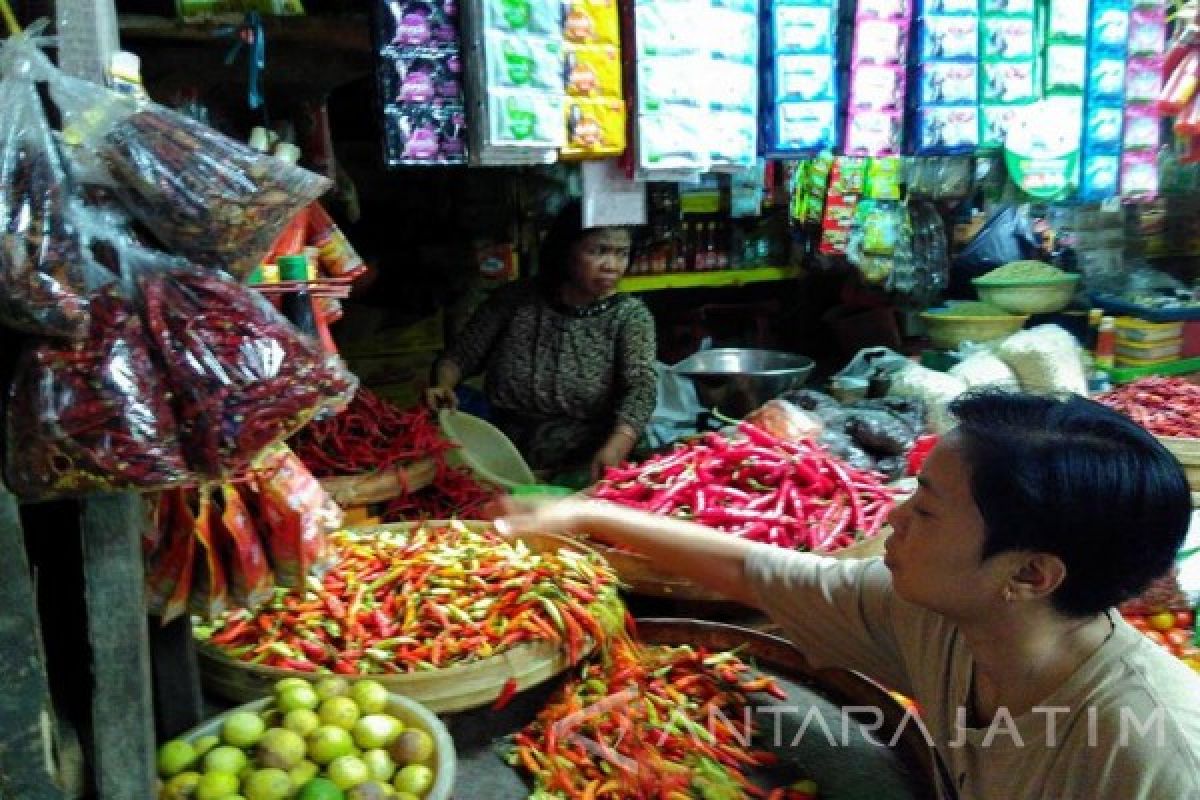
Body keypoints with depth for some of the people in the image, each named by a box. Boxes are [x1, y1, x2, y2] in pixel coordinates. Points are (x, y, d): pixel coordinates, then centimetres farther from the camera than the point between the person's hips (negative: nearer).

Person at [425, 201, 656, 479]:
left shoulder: (630, 315, -5)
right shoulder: (514, 300, 1)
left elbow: (641, 390, -19)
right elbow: (459, 357, 6)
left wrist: (614, 451, -38)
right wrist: (442, 386, -18)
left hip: (587, 475, -1)